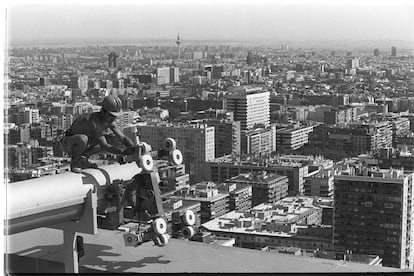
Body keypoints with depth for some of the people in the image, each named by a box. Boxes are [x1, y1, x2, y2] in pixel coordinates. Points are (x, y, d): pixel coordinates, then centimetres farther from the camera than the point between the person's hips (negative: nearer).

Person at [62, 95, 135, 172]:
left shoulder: (109, 121, -11)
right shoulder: (94, 122, -35)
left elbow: (123, 138, -8)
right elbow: (104, 146, -32)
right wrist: (125, 151, -38)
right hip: (69, 143, -8)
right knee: (83, 139, -41)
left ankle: (82, 157, 5)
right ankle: (74, 161, -12)